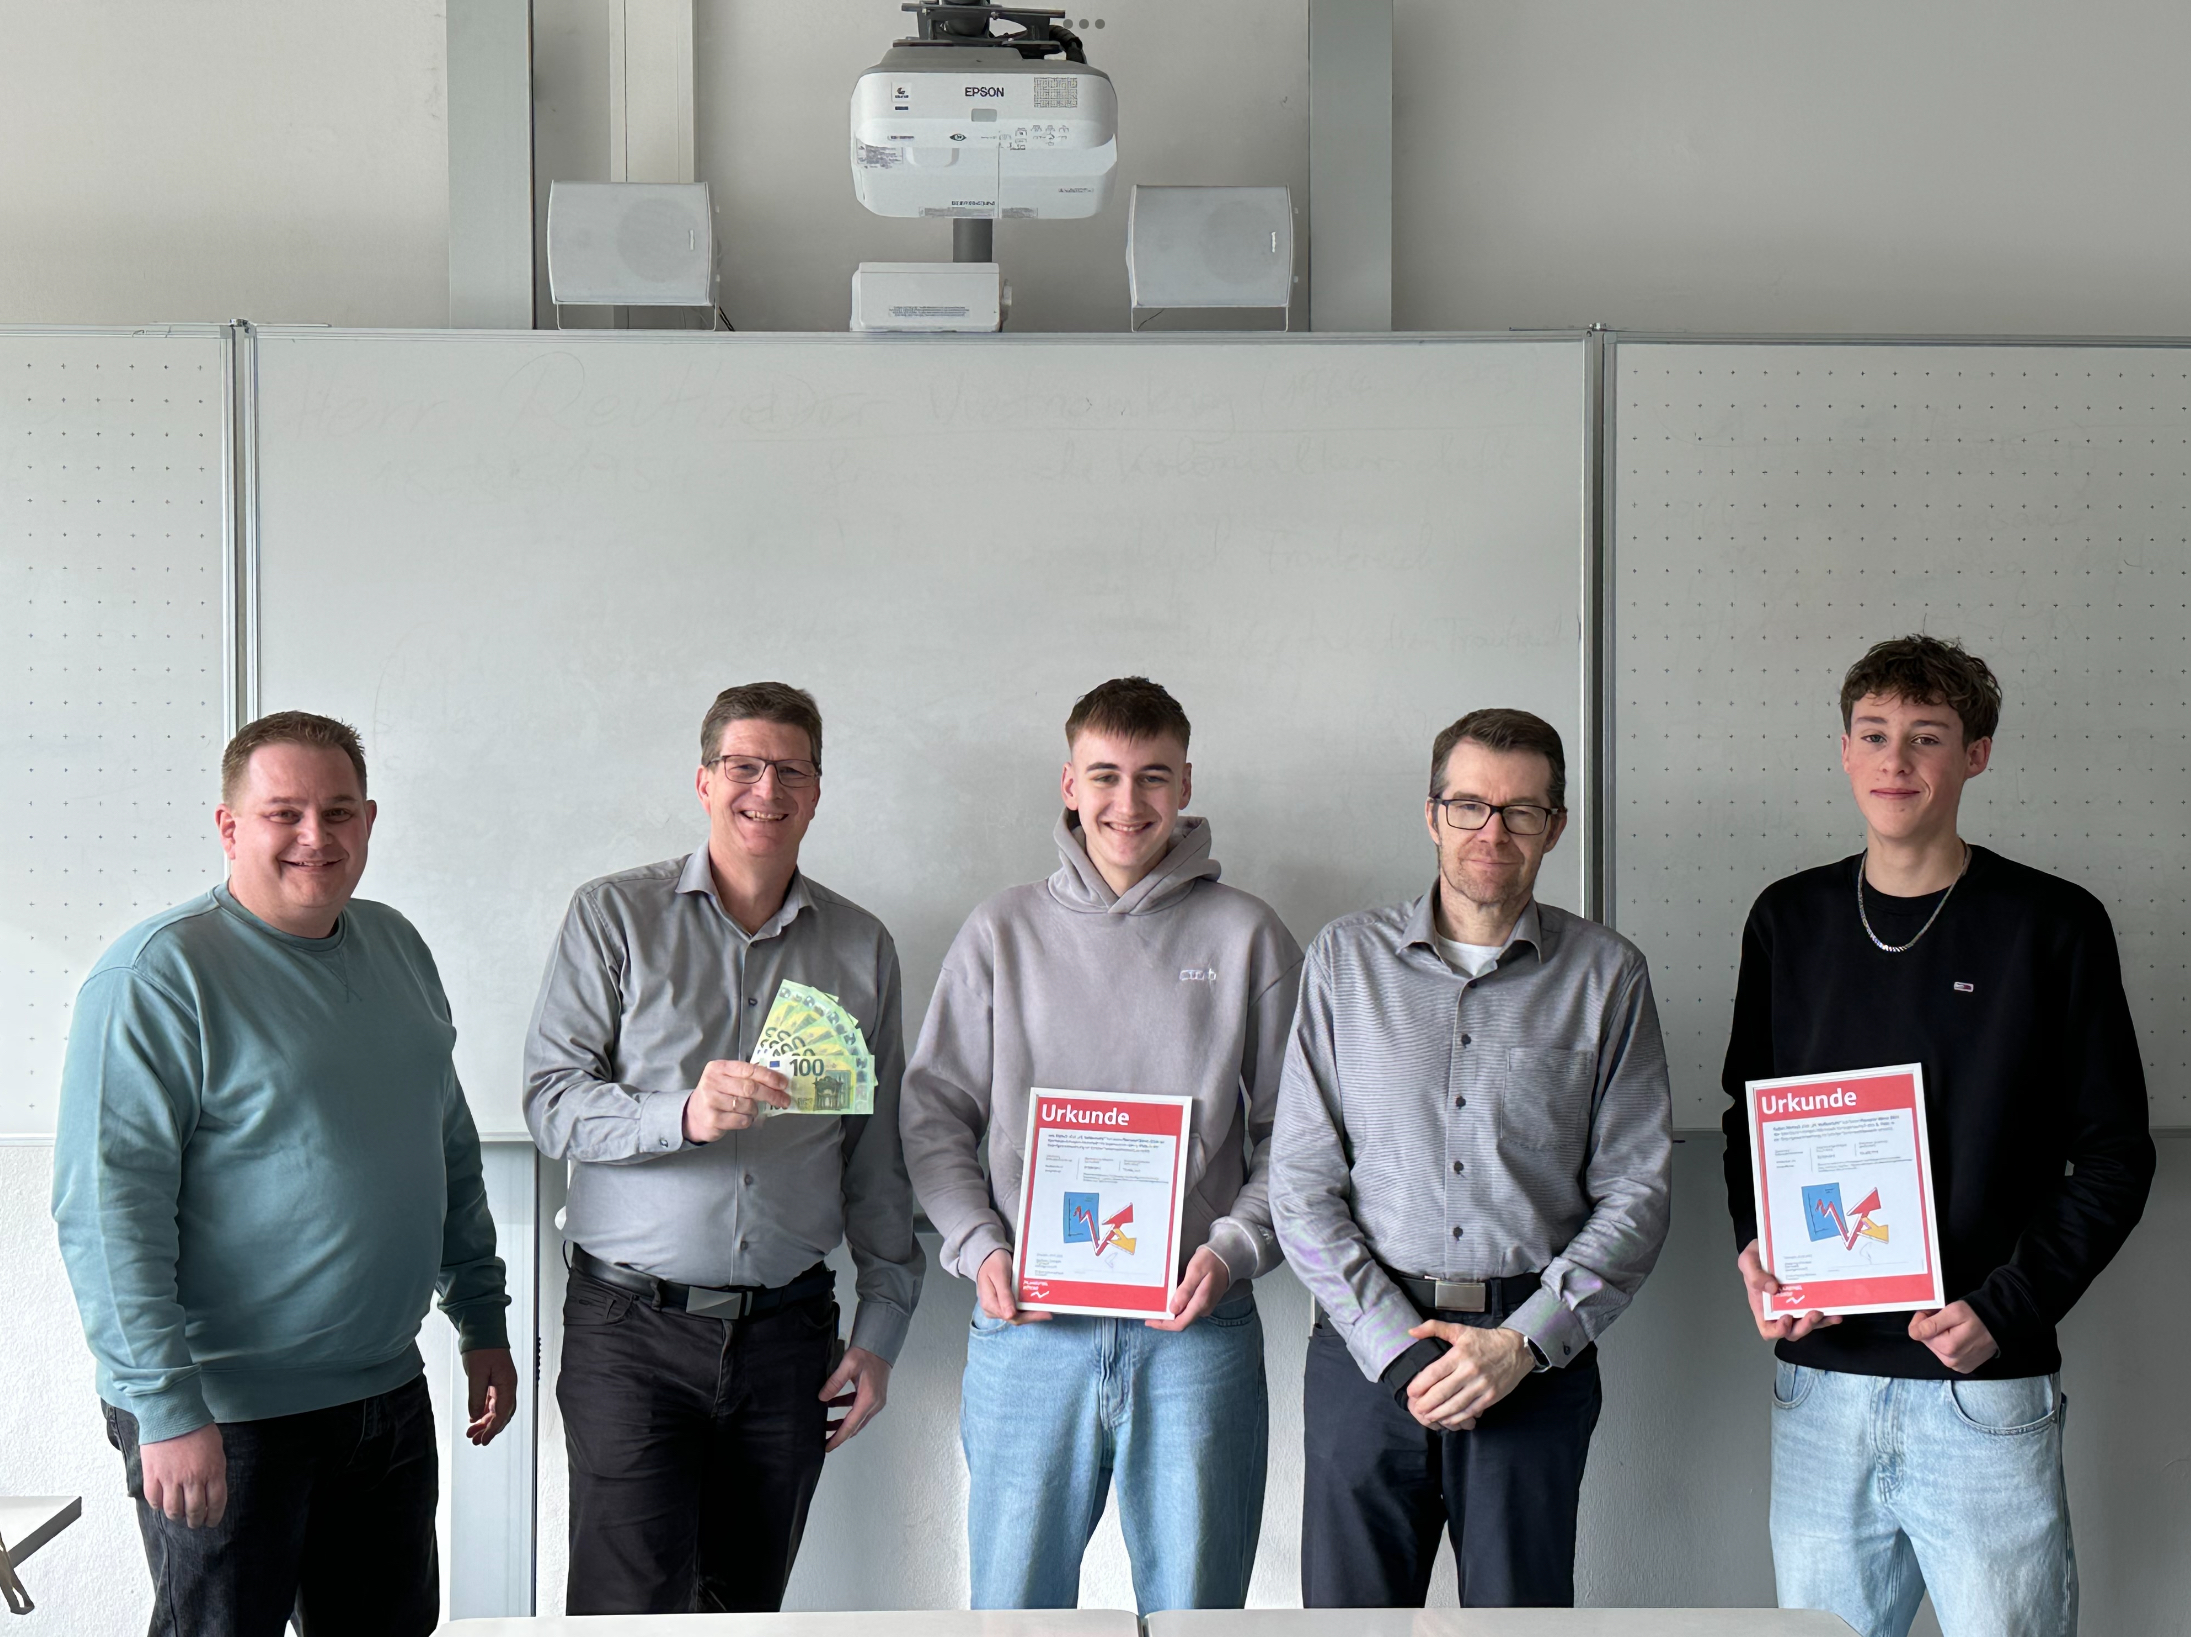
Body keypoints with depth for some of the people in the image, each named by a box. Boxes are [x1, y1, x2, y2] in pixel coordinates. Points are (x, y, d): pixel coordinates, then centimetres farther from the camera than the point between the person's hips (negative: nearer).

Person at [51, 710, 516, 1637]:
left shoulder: (396, 948, 9)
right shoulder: (160, 972, -14)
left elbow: (451, 1148, 18)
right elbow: (107, 1205, -19)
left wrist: (483, 1322, 16)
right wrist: (166, 1409, -22)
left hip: (386, 1392, 7)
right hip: (225, 1421, -7)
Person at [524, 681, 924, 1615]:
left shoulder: (861, 948, 10)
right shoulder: (615, 916, 2)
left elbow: (879, 1156, 12)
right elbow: (551, 1101, -6)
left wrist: (882, 1325, 9)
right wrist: (684, 1113, -23)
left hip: (788, 1329, 3)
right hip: (632, 1327, -2)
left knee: (748, 1607, 7)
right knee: (632, 1611, -8)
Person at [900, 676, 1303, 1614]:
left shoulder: (1247, 937, 5)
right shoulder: (1002, 932, 8)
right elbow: (935, 1113, 9)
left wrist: (1235, 1249, -9)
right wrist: (978, 1246, -5)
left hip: (1195, 1331, 0)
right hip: (1028, 1332, 1)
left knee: (1195, 1599, 5)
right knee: (1013, 1600, 7)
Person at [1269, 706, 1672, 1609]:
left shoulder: (1607, 974, 4)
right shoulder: (1347, 957, 5)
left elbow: (1635, 1192, 1)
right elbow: (1301, 1184, 2)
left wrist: (1523, 1342, -9)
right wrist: (1396, 1347, -8)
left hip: (1535, 1356, 0)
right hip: (1366, 1344, 1)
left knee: (1520, 1602, 4)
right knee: (1348, 1602, 4)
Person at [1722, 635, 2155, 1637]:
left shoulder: (2052, 926, -2)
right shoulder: (1790, 921, 8)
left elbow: (2115, 1156, -2)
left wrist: (2005, 1309, -13)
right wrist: (1755, 1248, -2)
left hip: (1985, 1394, -3)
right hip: (1817, 1381, 3)